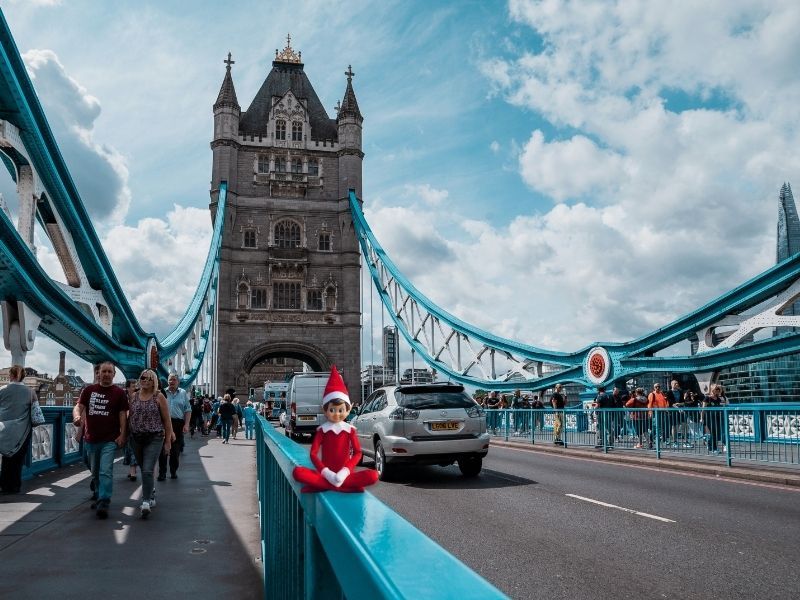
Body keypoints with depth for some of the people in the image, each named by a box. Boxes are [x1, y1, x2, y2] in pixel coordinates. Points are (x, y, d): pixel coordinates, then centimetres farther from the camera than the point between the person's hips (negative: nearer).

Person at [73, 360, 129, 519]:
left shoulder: (119, 393, -1)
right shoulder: (89, 390, 6)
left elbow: (122, 414, -3)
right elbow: (80, 406, 1)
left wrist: (122, 434, -12)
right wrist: (77, 416, -23)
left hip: (110, 440, -4)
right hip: (91, 439, 4)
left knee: (106, 471, -14)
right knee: (95, 472, 18)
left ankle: (103, 504, -14)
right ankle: (99, 497, 36)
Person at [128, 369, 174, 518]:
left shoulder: (159, 397, -4)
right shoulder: (134, 396, 8)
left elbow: (167, 420, -2)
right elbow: (129, 417, 14)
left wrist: (168, 440, -4)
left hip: (154, 438, -5)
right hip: (136, 439, 5)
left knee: (147, 471, -15)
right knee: (144, 470, 15)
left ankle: (146, 502, -15)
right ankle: (151, 497, 31)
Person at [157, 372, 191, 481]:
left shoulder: (183, 393, 8)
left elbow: (188, 410, 6)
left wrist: (186, 424, -3)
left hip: (178, 424, 1)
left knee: (176, 450, 7)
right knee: (163, 449, -2)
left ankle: (173, 471, 18)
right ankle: (162, 472, 4)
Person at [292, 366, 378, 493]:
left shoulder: (349, 430, 4)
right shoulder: (322, 429, 2)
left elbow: (358, 453, 0)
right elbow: (313, 453, -2)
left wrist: (345, 471, -16)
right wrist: (326, 473, -18)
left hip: (344, 474, 1)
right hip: (326, 474, 0)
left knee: (373, 476, -27)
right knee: (298, 472, -28)